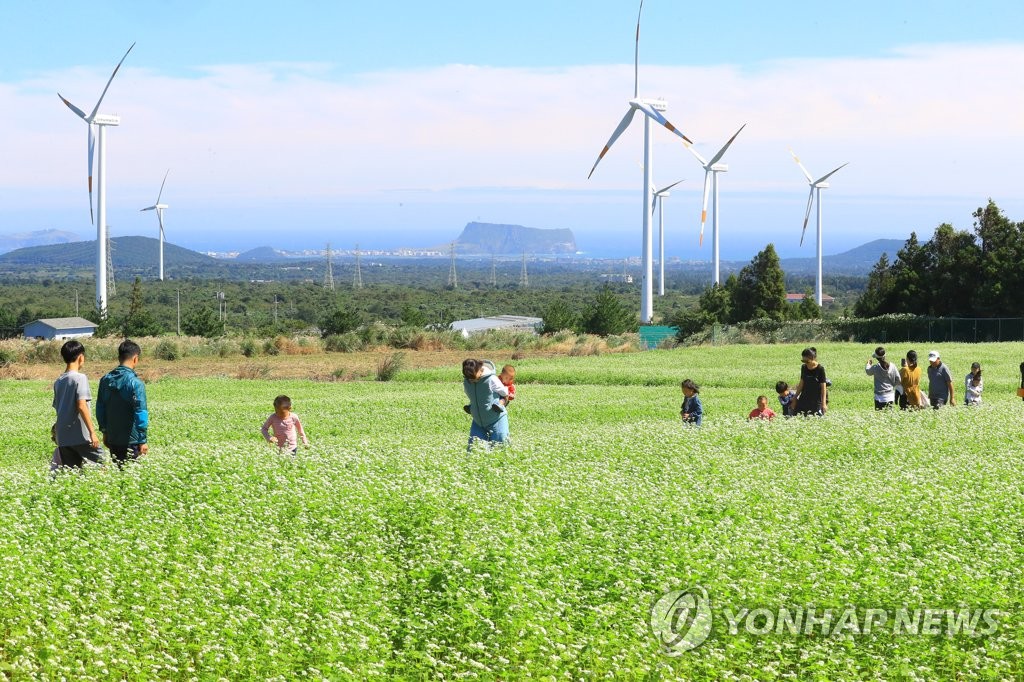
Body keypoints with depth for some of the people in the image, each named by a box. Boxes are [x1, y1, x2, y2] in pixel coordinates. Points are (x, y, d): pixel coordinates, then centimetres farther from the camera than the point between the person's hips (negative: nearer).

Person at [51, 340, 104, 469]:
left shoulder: (58, 382, 12)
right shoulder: (80, 378, -9)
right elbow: (81, 406, -18)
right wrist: (92, 432, -18)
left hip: (63, 437, 7)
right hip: (80, 436, -7)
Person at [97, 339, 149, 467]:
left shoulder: (105, 380, 4)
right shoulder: (135, 383, -15)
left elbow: (100, 408, 11)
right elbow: (140, 413, -16)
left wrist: (104, 432, 21)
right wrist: (142, 440, -12)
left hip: (112, 438, 6)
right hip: (131, 440, -6)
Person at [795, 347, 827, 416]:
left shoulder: (820, 369, -11)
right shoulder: (804, 368, 3)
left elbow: (823, 387, -10)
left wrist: (824, 403, -12)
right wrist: (795, 398, 14)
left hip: (817, 399, -5)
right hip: (804, 398, 5)